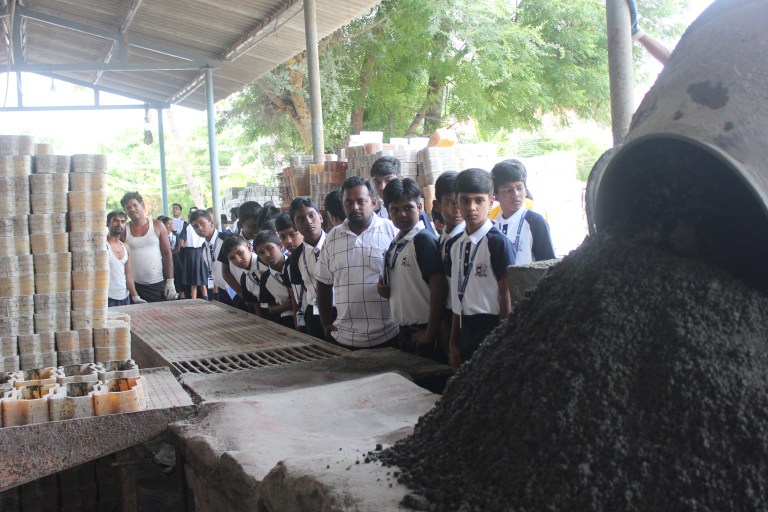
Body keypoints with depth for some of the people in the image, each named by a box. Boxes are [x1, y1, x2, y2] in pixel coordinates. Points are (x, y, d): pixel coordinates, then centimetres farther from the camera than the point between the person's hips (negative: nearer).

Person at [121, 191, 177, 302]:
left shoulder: (157, 226, 3)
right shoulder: (124, 230, 3)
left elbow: (167, 254, 2)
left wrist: (170, 281, -4)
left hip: (158, 284, 0)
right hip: (134, 286, 0)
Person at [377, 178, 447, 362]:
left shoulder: (423, 240, -14)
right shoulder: (395, 244, 10)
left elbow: (439, 286, -18)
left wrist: (430, 333, -16)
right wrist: (385, 288, 2)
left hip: (422, 332, -8)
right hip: (404, 331, 8)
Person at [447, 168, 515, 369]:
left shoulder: (498, 242, -11)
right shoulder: (457, 245, 9)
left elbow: (506, 296, -11)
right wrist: (453, 342, 14)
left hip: (491, 328, -6)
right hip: (466, 330, 6)